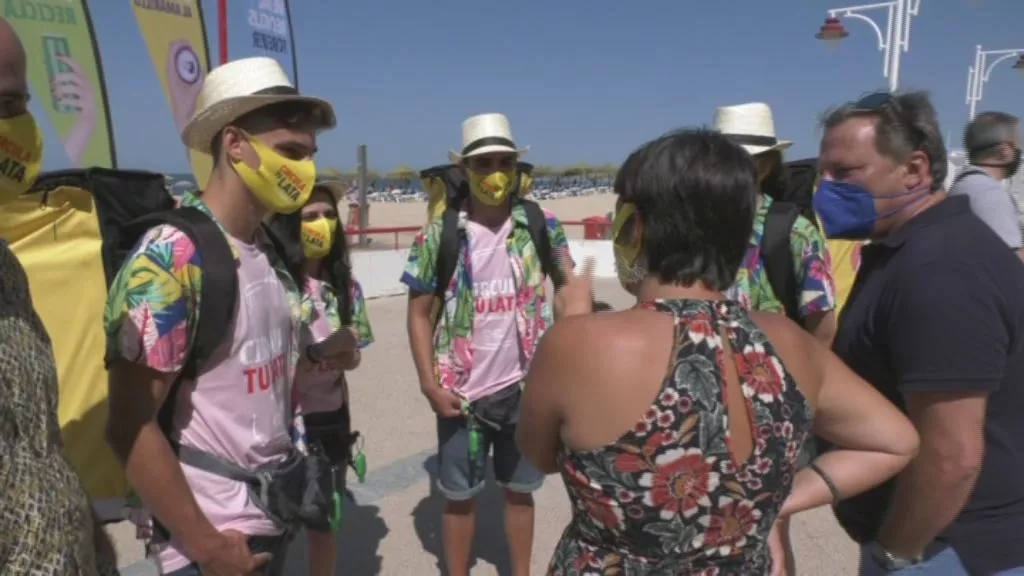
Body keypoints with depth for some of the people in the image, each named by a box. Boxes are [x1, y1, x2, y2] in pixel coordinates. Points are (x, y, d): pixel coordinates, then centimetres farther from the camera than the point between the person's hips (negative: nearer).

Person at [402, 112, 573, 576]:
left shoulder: (541, 227, -3)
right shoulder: (438, 236, -7)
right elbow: (420, 314, -3)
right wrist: (430, 385, -10)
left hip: (525, 387, 1)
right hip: (461, 392, -1)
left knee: (520, 489, 18)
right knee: (459, 495, 14)